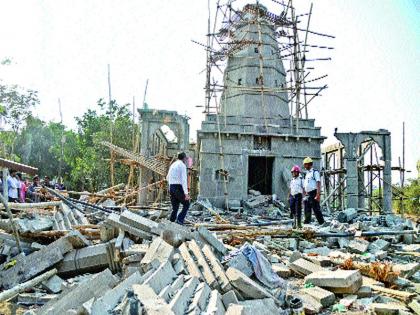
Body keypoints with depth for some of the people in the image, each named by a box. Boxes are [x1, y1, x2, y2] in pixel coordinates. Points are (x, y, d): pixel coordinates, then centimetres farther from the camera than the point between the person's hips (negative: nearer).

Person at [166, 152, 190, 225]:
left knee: (175, 208, 13)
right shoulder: (182, 165, -8)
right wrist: (186, 193, -23)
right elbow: (184, 180, -18)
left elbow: (167, 178, 28)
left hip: (171, 188, 7)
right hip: (178, 188, -7)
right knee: (186, 204, 6)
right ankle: (180, 220, -6)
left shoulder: (173, 165, 16)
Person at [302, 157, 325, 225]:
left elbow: (318, 183, -14)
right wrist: (305, 194, 20)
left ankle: (322, 222, -2)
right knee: (307, 209, 10)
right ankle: (307, 222, 16)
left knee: (316, 208, -7)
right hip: (308, 194, 8)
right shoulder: (307, 173, 19)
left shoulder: (315, 172, -6)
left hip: (314, 193, -8)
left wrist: (318, 194, -22)